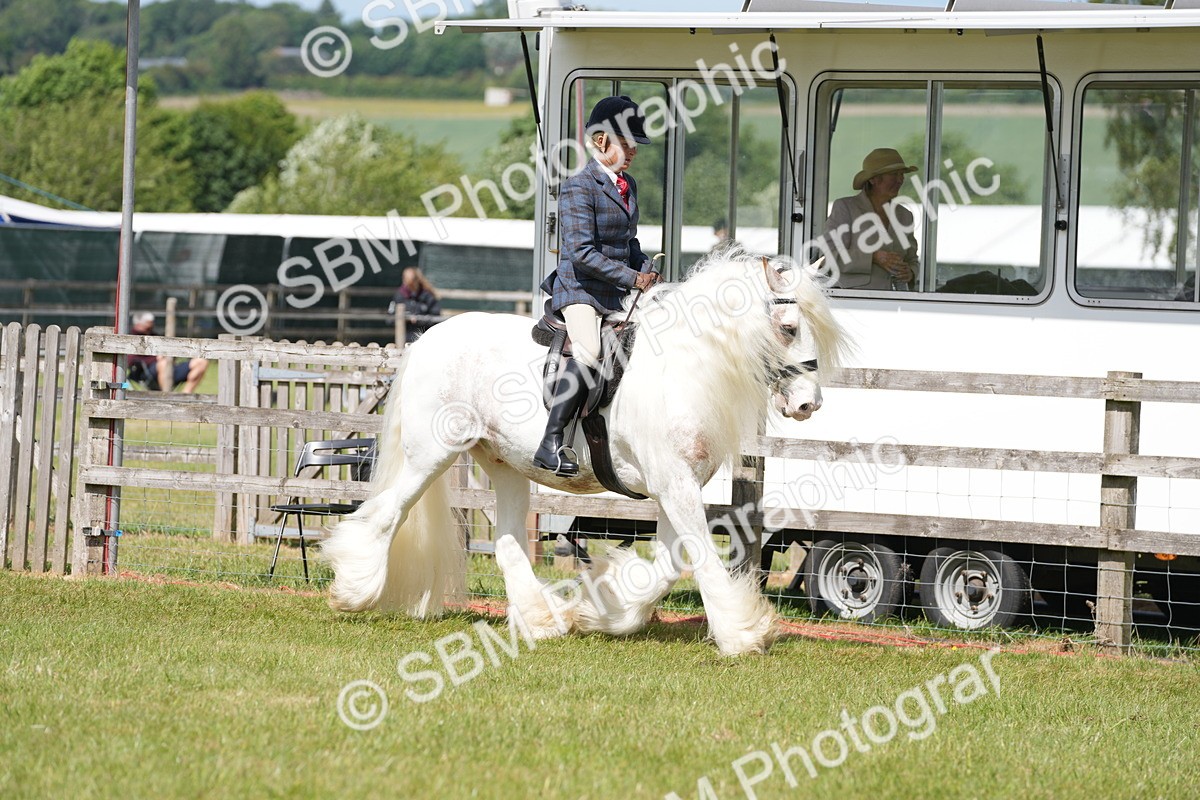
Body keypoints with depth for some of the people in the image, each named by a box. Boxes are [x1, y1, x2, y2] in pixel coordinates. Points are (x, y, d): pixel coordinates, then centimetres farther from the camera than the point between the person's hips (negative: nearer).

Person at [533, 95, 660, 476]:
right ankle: (551, 442, -31)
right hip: (580, 289, -9)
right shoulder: (580, 186, -12)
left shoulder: (627, 186, 15)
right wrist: (632, 278, -20)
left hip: (617, 296, 9)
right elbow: (582, 252, -19)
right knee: (589, 352, -30)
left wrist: (648, 271, 7)